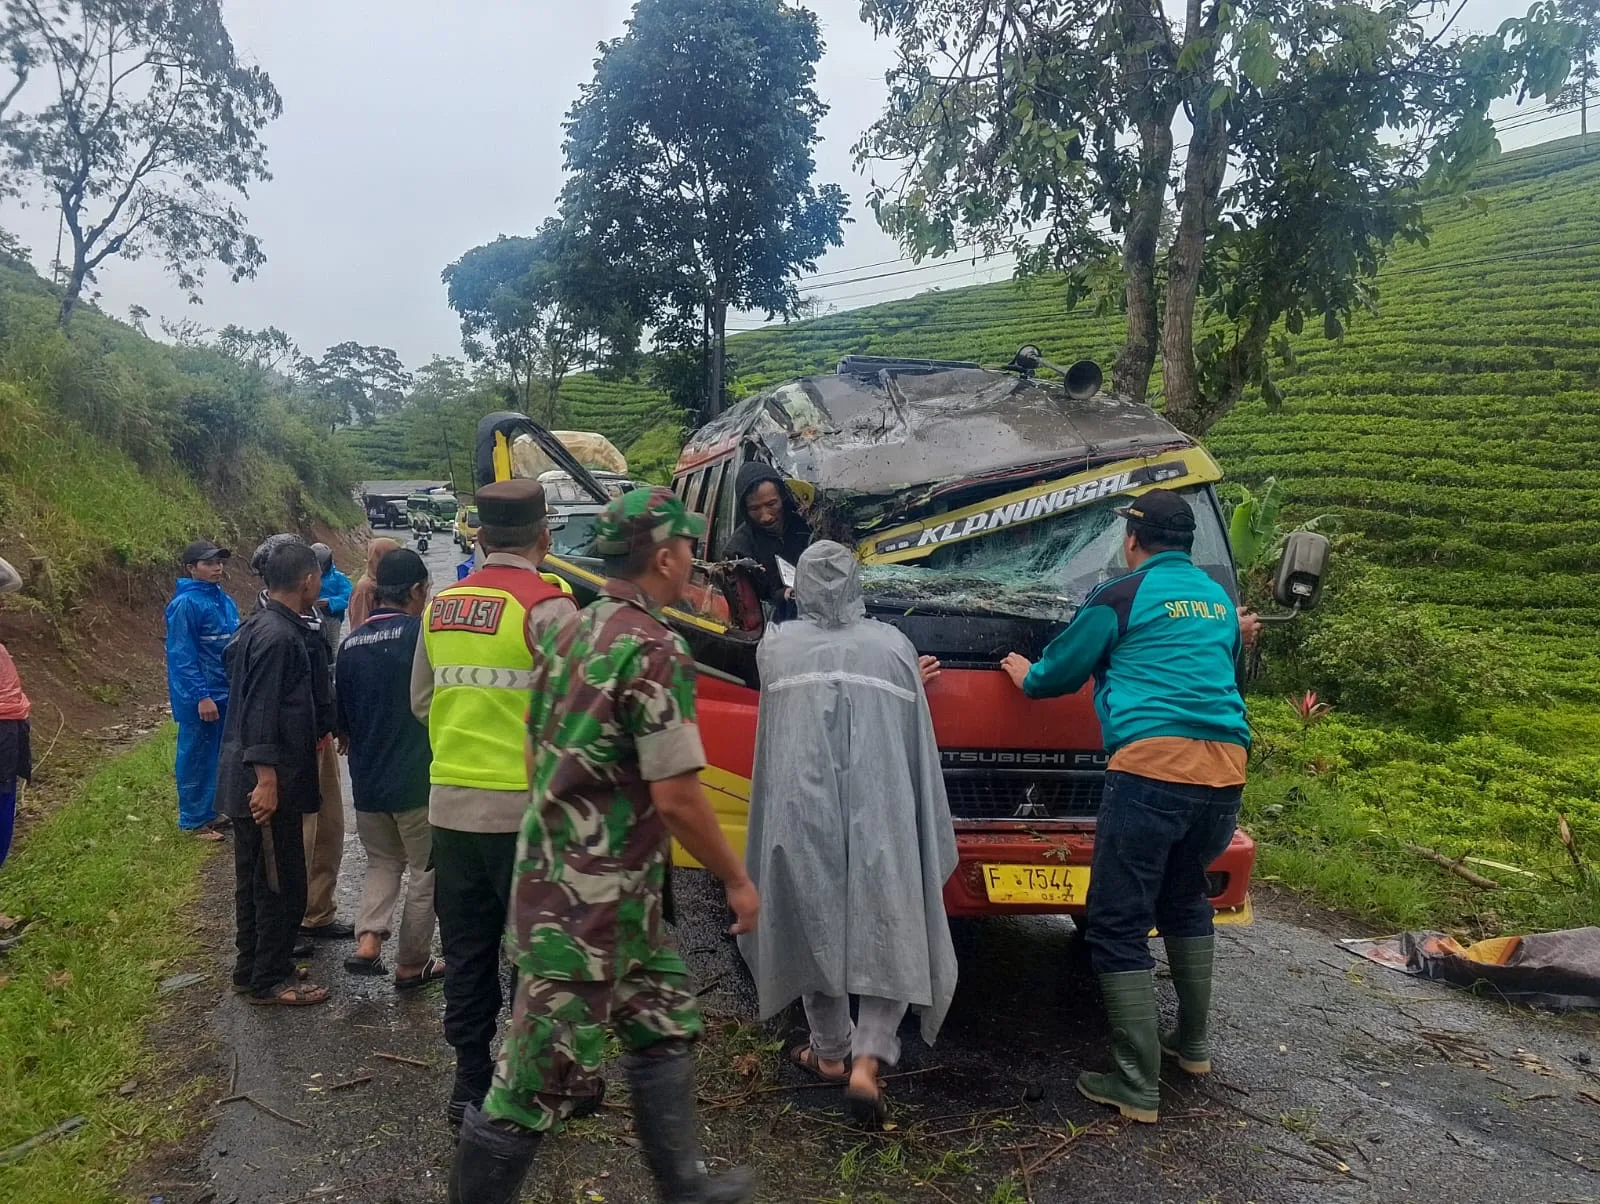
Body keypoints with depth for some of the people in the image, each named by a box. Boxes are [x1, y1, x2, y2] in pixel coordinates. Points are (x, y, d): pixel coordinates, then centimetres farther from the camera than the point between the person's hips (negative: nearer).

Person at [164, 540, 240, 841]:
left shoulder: (224, 600, 8)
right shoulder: (185, 603, -14)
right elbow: (182, 656, -17)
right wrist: (201, 696, -20)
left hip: (225, 693, 7)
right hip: (199, 698, -7)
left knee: (218, 755, 15)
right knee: (197, 758, 3)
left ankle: (210, 811, 27)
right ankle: (194, 820, 14)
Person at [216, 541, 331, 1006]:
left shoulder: (260, 628, 12)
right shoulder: (278, 637, -20)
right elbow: (261, 713, -24)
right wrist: (267, 779, -24)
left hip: (249, 779, 11)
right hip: (266, 781, -11)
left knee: (256, 879, 19)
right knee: (282, 884, 1)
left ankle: (252, 969, 31)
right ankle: (270, 980, 12)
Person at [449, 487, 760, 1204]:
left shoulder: (571, 632, 8)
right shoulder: (656, 649, -19)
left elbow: (538, 756, 15)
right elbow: (676, 798, -20)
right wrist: (737, 880, -7)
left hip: (554, 871, 10)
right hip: (592, 895, -10)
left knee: (664, 1026, 20)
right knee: (544, 1072, 3)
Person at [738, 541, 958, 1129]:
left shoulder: (776, 647, 4)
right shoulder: (894, 645, 4)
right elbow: (919, 747, 7)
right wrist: (932, 836, 18)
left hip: (802, 809, 1)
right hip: (879, 812, -1)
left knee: (816, 928, 17)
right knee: (890, 934, 11)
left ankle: (831, 1054, 31)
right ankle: (866, 1061, -1)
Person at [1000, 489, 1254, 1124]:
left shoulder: (1121, 597, 3)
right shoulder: (1219, 600, 21)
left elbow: (1056, 674, 10)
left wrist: (1024, 674, 31)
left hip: (1152, 766, -7)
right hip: (1225, 768, 8)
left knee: (1119, 925, -1)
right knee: (1185, 900, 27)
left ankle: (1138, 1086, 0)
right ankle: (1192, 1043, 37)